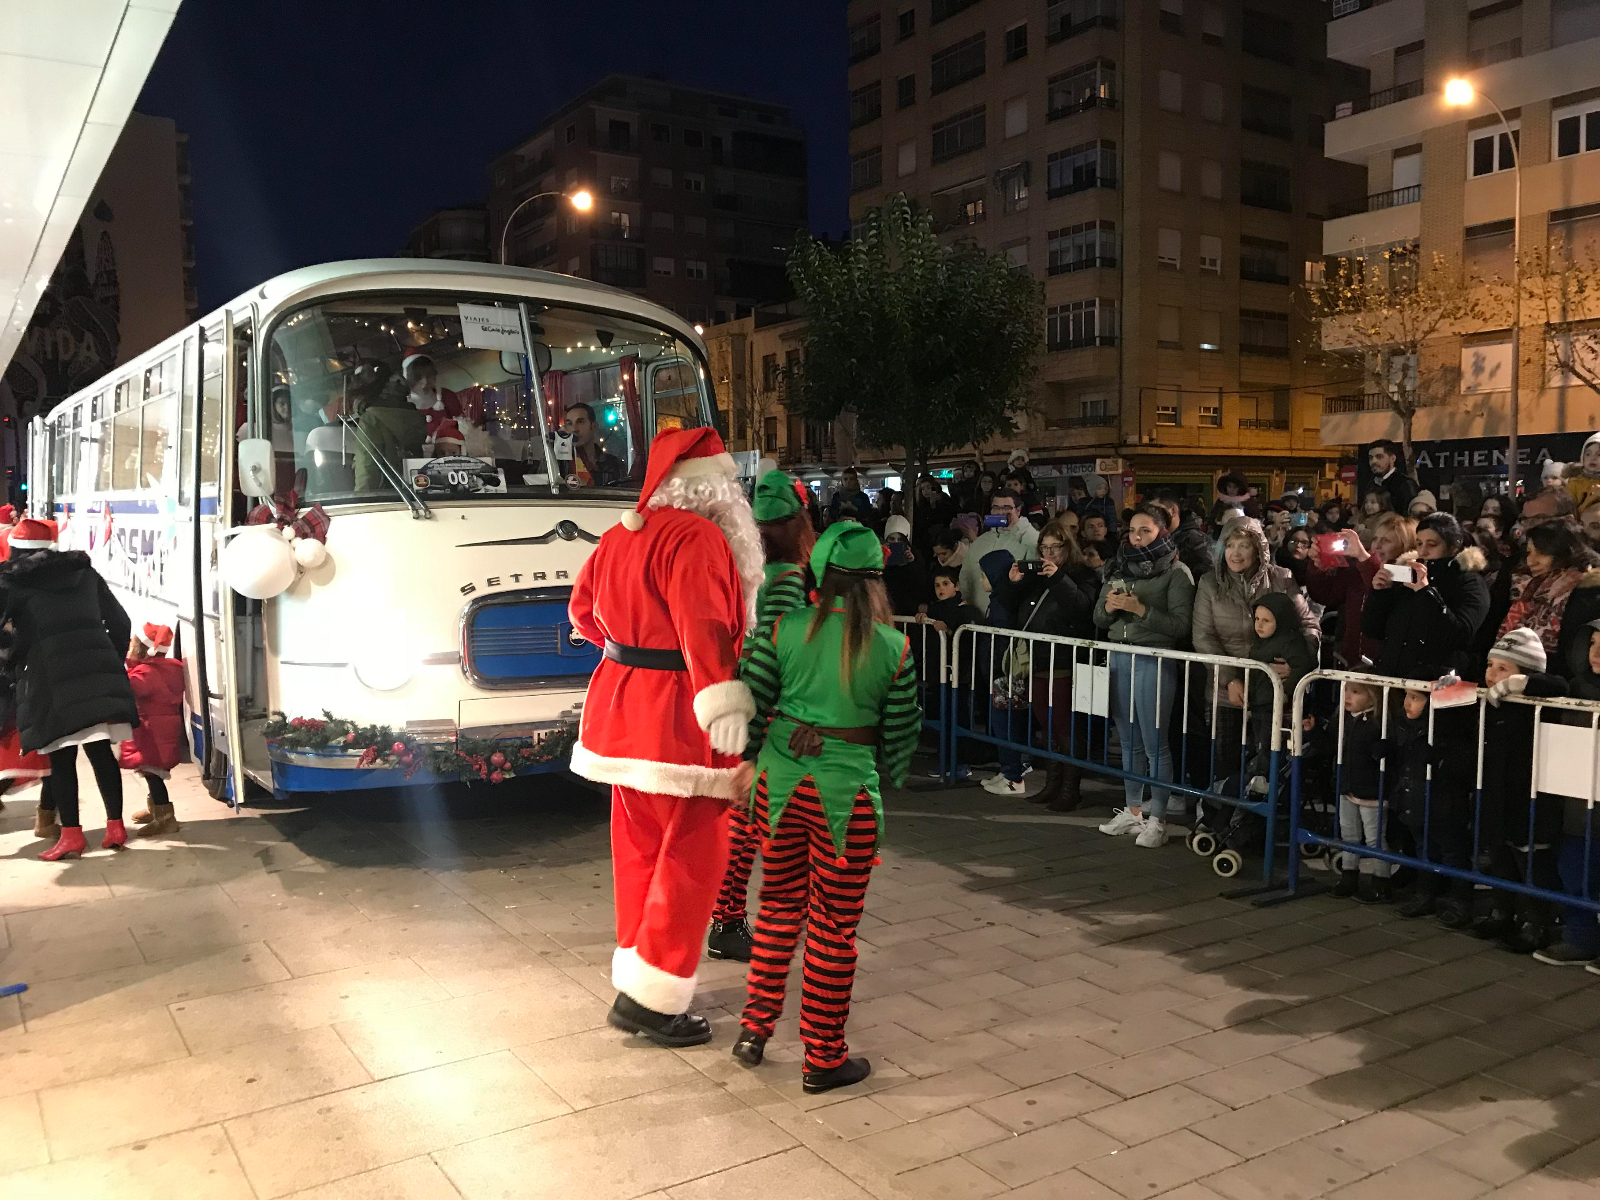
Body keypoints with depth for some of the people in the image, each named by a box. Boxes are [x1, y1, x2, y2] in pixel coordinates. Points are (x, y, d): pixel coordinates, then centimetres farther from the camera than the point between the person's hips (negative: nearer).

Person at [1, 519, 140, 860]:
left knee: (61, 759, 1)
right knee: (102, 752, 8)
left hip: (51, 679, -4)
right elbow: (120, 623, 19)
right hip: (98, 672, 4)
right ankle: (115, 827, 8)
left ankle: (71, 835, 1)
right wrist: (109, 661, 26)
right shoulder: (85, 573, 19)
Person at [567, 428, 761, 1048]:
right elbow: (706, 640, -26)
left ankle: (637, 980, 30)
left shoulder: (620, 535, 10)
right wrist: (733, 734, -29)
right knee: (692, 858, 1)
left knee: (640, 850, 18)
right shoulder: (696, 538, -17)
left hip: (621, 711, 9)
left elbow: (583, 610, 22)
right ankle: (650, 1001, 6)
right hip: (678, 722, -9)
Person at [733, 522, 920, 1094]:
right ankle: (823, 1058, 18)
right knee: (833, 923, 8)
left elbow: (751, 703, 0)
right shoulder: (893, 647, -7)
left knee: (779, 903, 20)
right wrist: (889, 779, 19)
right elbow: (899, 732, 2)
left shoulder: (785, 629, -4)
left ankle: (755, 1026, 29)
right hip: (846, 789, -2)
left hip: (780, 778, 3)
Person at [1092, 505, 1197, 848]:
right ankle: (1132, 811, 23)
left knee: (1154, 743, -3)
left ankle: (1157, 820, 6)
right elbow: (1099, 619, 14)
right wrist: (1108, 606, -7)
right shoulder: (1118, 568, 12)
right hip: (1119, 658, 6)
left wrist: (1139, 609, -18)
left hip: (1154, 662, -5)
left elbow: (1180, 625, -11)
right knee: (1129, 742, 13)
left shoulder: (1176, 572, -4)